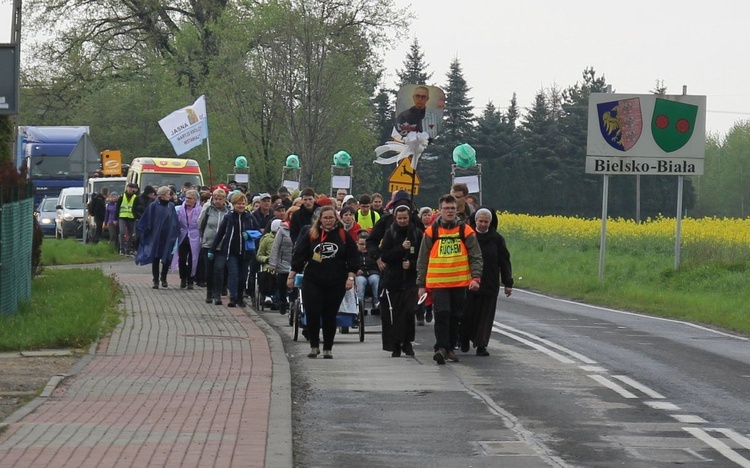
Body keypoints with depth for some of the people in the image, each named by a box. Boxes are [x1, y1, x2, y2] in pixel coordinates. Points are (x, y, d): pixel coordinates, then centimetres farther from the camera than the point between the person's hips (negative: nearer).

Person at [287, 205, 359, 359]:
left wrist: (350, 277, -2)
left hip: (335, 283, 0)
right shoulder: (310, 235, 3)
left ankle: (328, 349, 14)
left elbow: (352, 259, 5)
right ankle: (314, 346, 8)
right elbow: (298, 256, 5)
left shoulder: (344, 236, 2)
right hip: (312, 282, 0)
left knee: (330, 316, 5)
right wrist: (291, 276, 3)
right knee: (312, 313, -7)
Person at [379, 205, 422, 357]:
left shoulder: (417, 234, 4)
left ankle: (407, 342, 5)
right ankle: (395, 345, 7)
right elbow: (384, 256, -3)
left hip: (410, 280, 0)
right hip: (392, 279, 0)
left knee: (409, 311, -10)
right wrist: (401, 248, -14)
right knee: (393, 314, -2)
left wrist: (412, 264, -10)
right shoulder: (390, 233, 3)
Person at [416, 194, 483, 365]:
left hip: (460, 283, 2)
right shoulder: (431, 232, 2)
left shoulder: (465, 231, 3)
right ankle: (441, 348, -15)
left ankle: (450, 348, 22)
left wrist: (475, 277, -11)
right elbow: (422, 260, 8)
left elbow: (475, 256, 5)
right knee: (441, 313, -15)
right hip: (437, 283, -2)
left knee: (455, 317, 10)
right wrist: (421, 285, 6)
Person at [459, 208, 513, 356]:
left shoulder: (497, 239, 5)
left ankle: (481, 345, 3)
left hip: (489, 284, 1)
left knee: (485, 314, 0)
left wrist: (508, 283, 3)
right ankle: (464, 340, 26)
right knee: (467, 312, 5)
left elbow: (504, 262, 7)